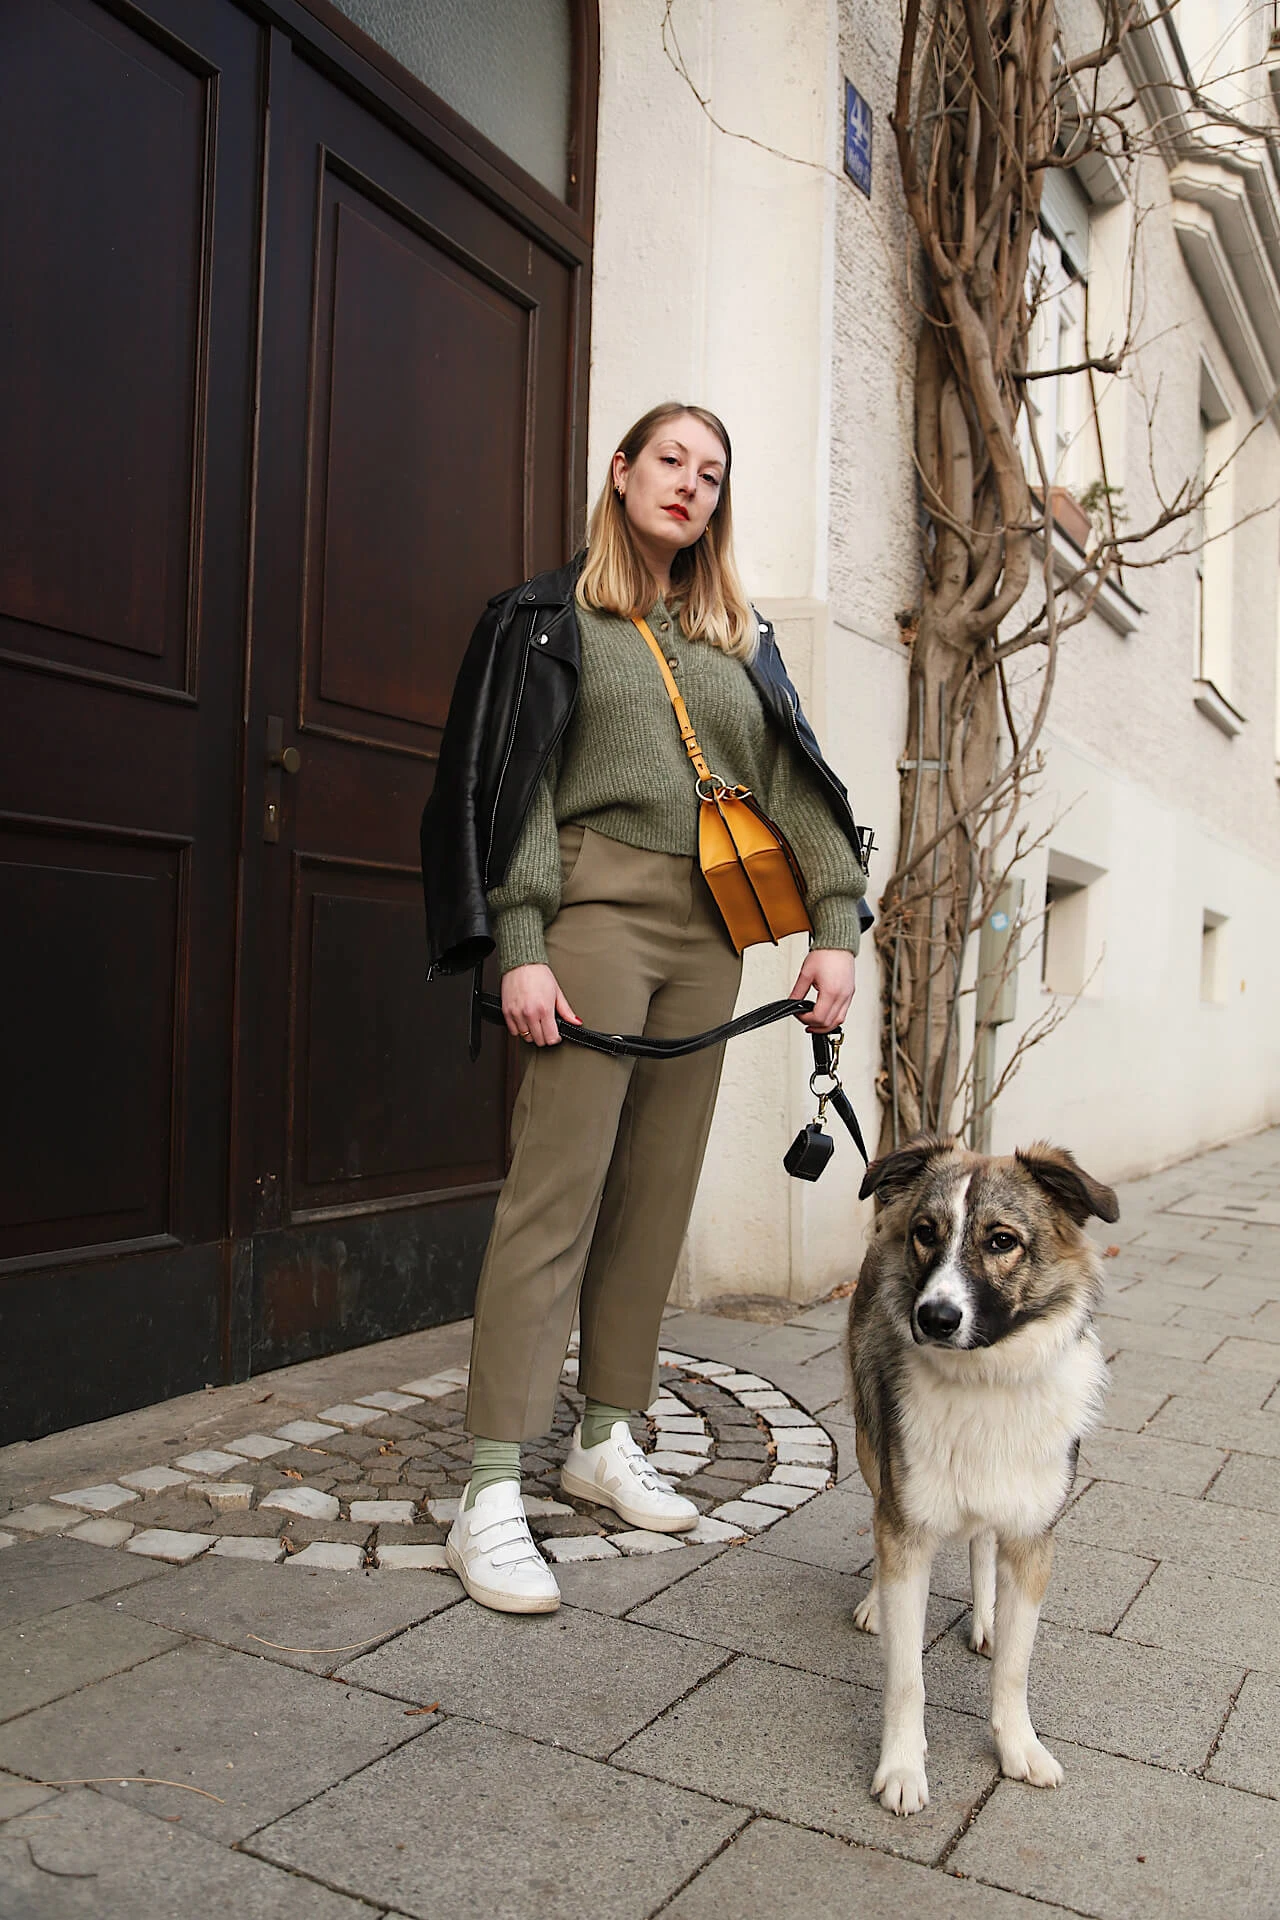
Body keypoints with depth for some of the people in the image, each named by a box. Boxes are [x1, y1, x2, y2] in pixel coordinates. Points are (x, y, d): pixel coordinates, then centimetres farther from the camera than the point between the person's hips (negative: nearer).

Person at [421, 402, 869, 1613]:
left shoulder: (738, 640, 20)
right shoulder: (551, 615, 6)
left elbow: (796, 785, 11)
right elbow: (508, 783, -3)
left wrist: (834, 926, -2)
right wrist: (519, 948, -14)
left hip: (707, 933, 6)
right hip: (598, 909, -5)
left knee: (658, 1192, 7)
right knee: (557, 1189, -10)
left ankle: (606, 1442, 20)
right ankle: (489, 1496, -4)